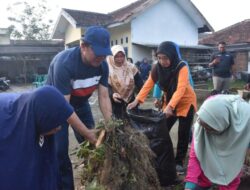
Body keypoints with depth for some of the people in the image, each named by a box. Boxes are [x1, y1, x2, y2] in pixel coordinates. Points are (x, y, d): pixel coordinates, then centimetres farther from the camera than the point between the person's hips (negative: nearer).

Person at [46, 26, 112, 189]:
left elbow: (104, 97, -12)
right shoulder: (64, 63, -35)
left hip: (80, 104, 5)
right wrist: (90, 133, -38)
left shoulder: (103, 65, -17)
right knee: (60, 150, -9)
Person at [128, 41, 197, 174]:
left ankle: (179, 162, 16)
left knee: (183, 134, 0)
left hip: (186, 103, -4)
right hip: (168, 102, 4)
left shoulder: (182, 67, -26)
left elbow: (181, 89, -37)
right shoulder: (157, 68, -12)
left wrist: (170, 106, -50)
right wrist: (137, 100, -28)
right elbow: (148, 85, -16)